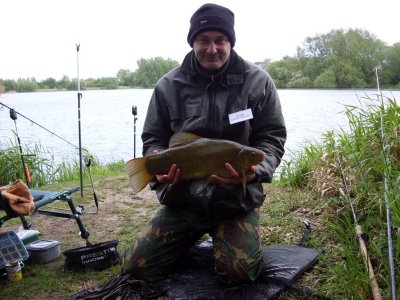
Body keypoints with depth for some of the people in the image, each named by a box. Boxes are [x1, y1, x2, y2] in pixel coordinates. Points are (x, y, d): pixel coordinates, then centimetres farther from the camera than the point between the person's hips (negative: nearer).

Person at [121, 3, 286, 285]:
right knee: (136, 266, -1)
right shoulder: (168, 86, -2)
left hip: (238, 199, -1)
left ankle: (222, 238, 18)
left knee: (240, 270, -18)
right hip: (181, 198, 2)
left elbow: (273, 138, -3)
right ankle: (193, 239, 28)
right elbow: (153, 139, 5)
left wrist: (255, 169, -23)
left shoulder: (258, 82, -5)